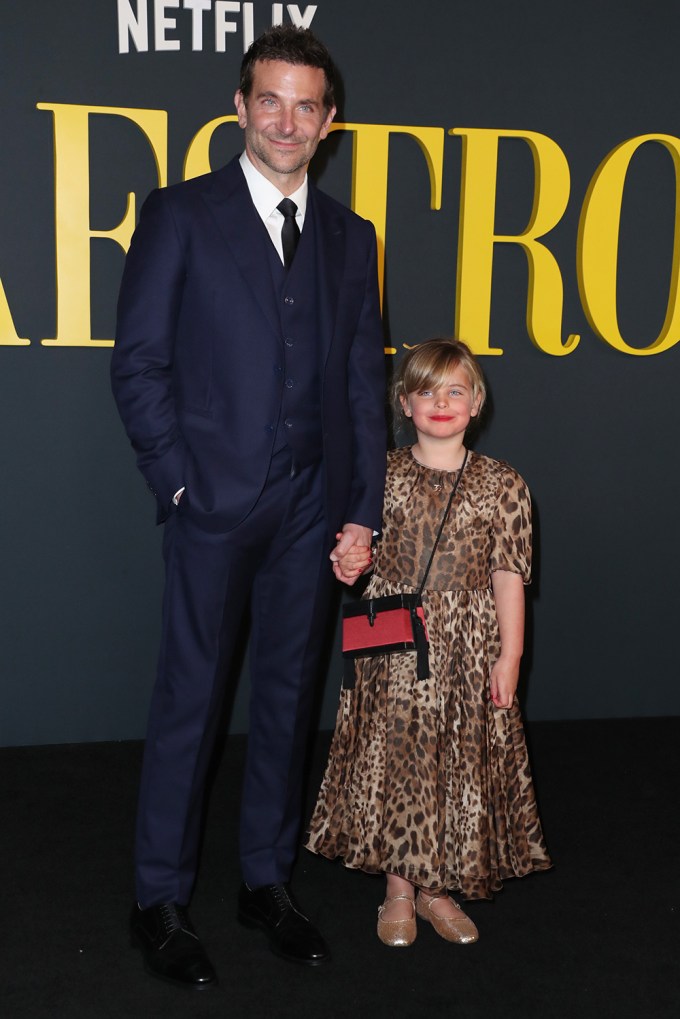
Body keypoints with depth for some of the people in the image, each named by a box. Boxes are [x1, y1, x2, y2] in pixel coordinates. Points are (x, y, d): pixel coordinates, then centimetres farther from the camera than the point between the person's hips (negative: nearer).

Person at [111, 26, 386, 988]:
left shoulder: (350, 236, 12)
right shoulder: (181, 214, 1)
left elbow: (364, 381, 11)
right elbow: (138, 362, -2)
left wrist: (364, 508, 5)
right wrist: (179, 481, -9)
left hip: (313, 506, 4)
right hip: (216, 500, -4)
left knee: (288, 694, 12)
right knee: (189, 699, 3)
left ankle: (268, 880, 28)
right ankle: (161, 900, 19)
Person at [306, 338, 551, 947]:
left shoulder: (502, 484, -1)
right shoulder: (381, 474, 1)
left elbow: (508, 575, -3)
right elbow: (363, 548, 11)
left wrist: (510, 655, -6)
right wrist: (350, 562, -11)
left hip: (469, 648, 0)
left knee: (461, 763, 7)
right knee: (393, 759, 6)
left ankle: (438, 889, 27)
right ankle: (399, 890, 24)